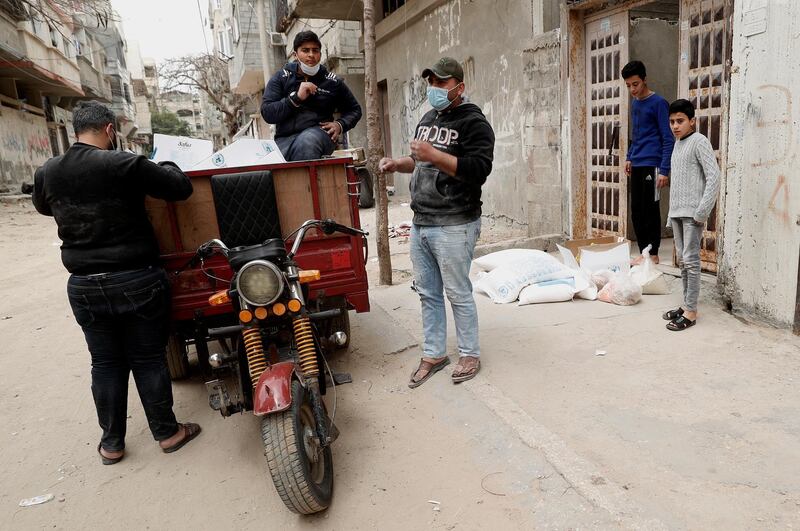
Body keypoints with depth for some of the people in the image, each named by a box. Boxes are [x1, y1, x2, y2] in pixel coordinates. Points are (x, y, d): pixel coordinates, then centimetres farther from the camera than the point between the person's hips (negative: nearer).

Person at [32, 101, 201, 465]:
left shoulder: (47, 173, 2)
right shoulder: (125, 164, -16)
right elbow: (182, 188, -10)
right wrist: (165, 166, 10)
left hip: (84, 286, 4)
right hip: (137, 281, -4)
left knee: (106, 364, 15)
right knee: (148, 359, 9)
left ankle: (111, 443, 26)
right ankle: (167, 433, 22)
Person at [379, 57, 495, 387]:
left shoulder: (473, 122, -7)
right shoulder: (428, 119, 18)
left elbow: (478, 170, -20)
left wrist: (434, 154, -24)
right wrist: (398, 164, 10)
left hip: (453, 226, -8)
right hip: (420, 223, 8)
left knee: (458, 294, 2)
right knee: (428, 294, 13)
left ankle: (470, 354, 19)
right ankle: (434, 354, 25)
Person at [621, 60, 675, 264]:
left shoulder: (659, 103, -7)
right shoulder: (634, 104, 16)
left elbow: (668, 139, -10)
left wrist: (664, 170, -17)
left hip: (651, 165, -7)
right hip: (636, 166, 7)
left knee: (650, 211, -3)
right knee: (636, 211, 8)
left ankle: (653, 254, 6)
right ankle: (643, 252, 16)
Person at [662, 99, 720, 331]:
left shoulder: (699, 142, -8)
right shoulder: (678, 144, 16)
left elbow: (713, 177, -15)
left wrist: (702, 212, -18)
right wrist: (673, 209, 14)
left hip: (692, 213, -8)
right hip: (677, 212, 8)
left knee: (691, 260, -6)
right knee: (682, 259, 11)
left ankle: (691, 312, -2)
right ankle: (686, 304, 19)